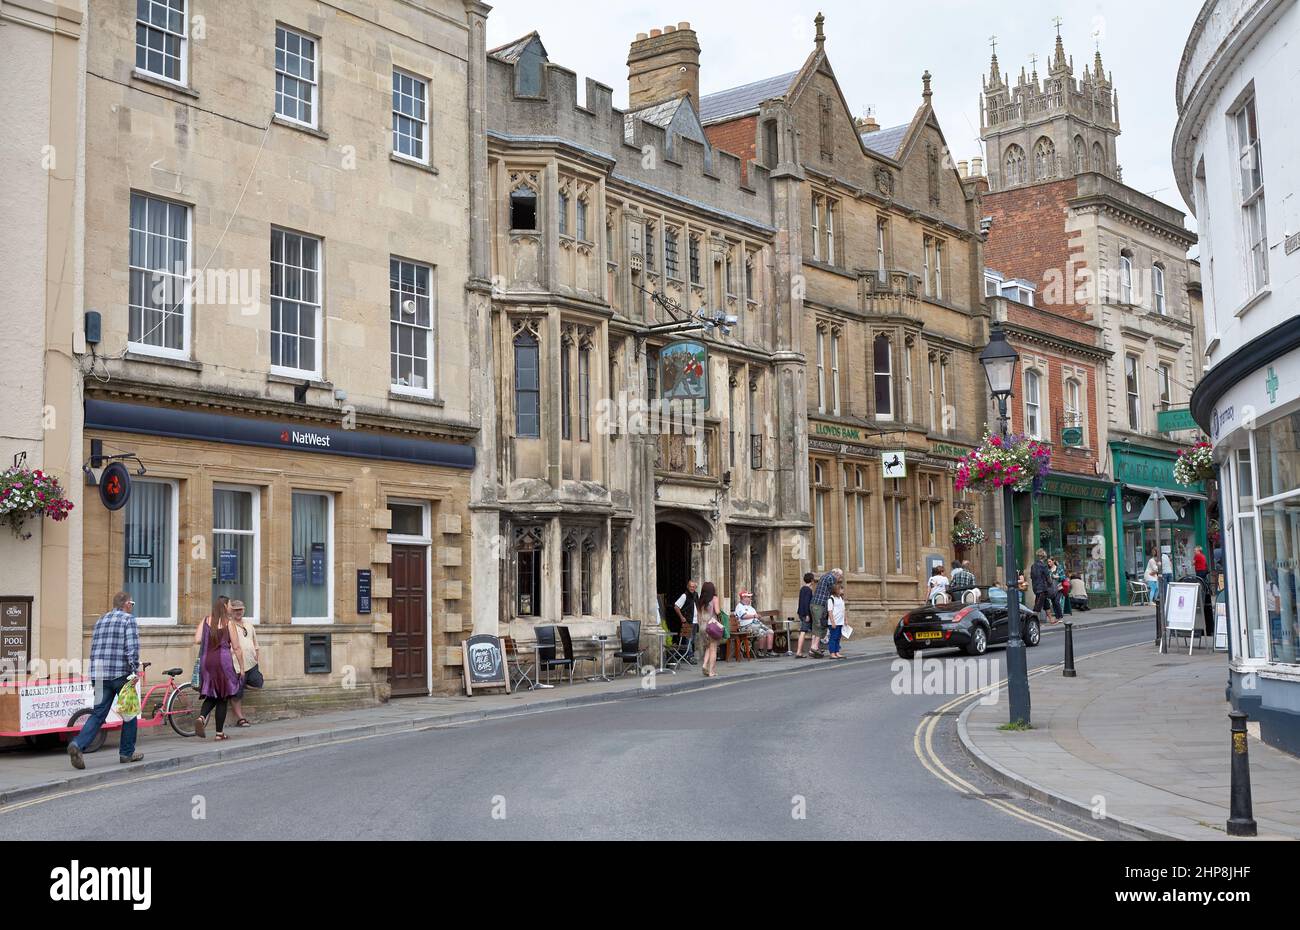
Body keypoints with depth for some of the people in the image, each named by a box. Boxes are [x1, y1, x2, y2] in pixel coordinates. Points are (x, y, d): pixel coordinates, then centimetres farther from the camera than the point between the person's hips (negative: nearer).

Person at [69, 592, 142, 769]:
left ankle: (78, 744, -17)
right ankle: (127, 753, 15)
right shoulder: (128, 620, -3)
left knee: (98, 713, 4)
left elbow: (94, 649, 21)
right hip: (121, 674, -6)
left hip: (99, 674, 6)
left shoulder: (100, 621, 18)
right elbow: (132, 648, -14)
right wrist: (134, 670, -12)